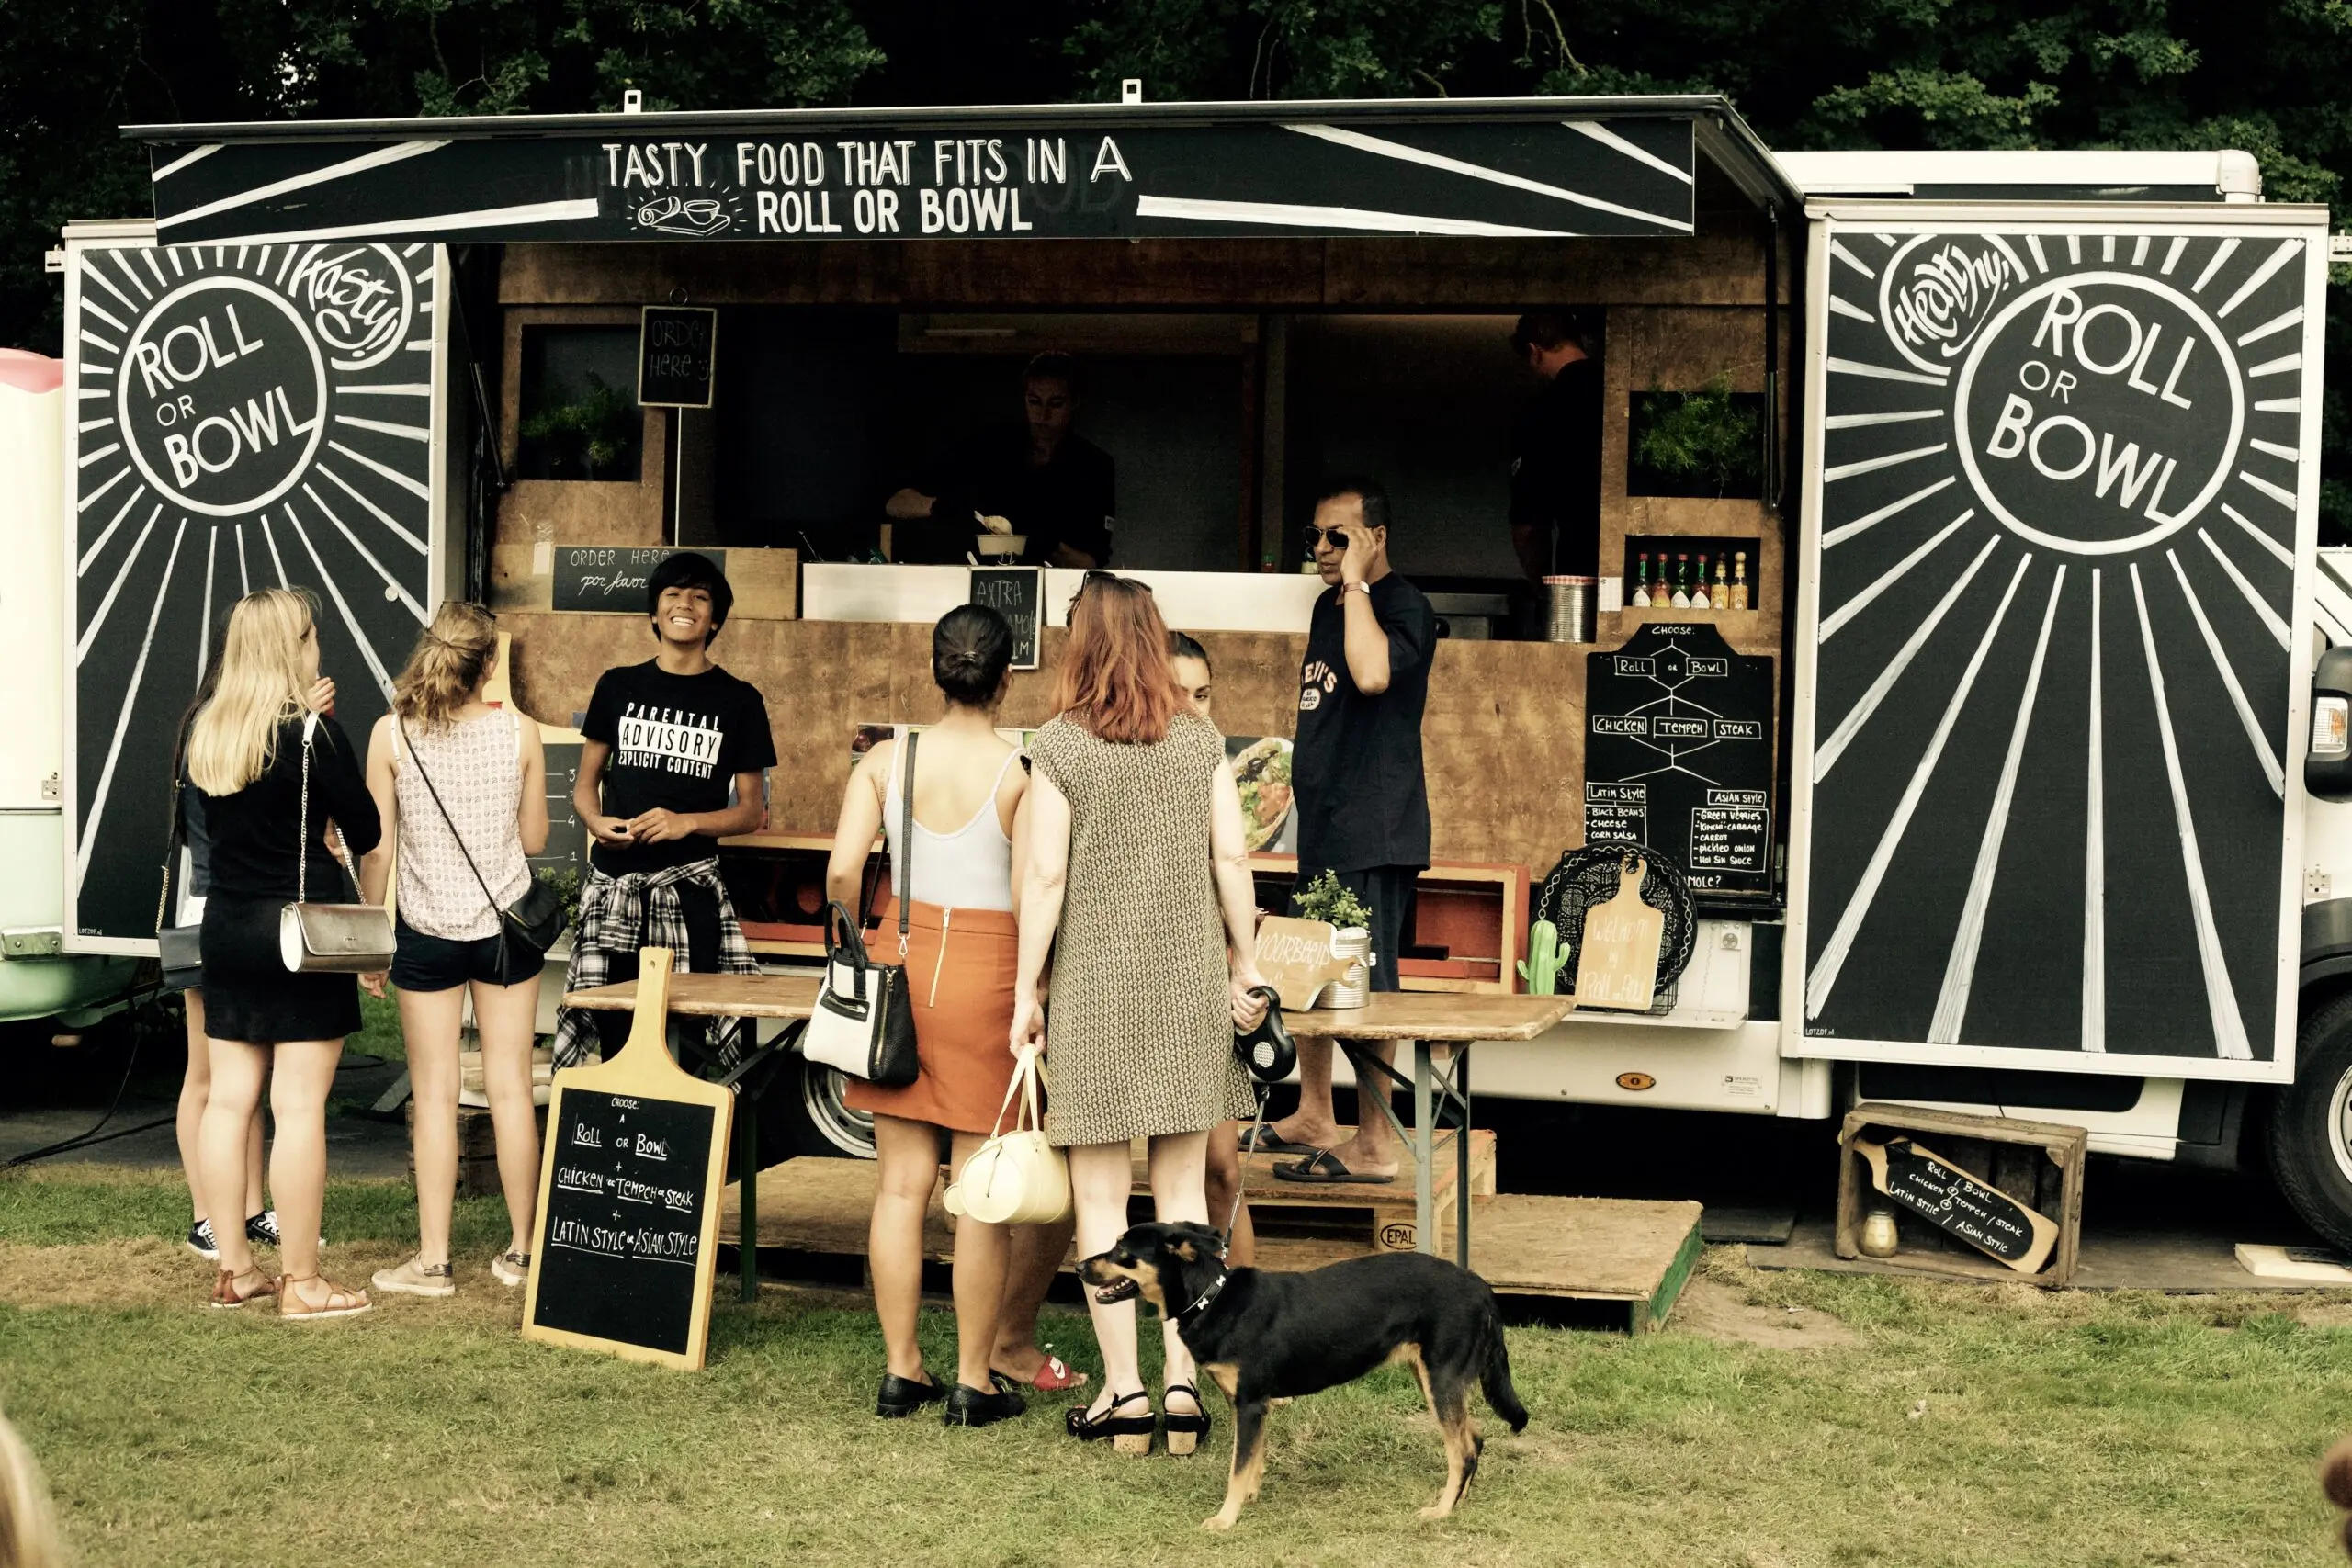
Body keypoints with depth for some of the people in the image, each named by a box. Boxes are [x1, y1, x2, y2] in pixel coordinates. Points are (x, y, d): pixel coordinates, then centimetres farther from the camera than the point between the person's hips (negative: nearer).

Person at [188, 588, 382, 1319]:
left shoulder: (204, 733, 3)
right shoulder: (314, 732, -14)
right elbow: (365, 832, -8)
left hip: (227, 925, 6)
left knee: (228, 1099, 10)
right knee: (300, 1108, -3)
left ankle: (234, 1270, 18)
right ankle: (301, 1282, 1)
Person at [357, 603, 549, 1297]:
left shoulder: (392, 733, -8)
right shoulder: (520, 731, -6)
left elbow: (378, 848, -5)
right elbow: (534, 838, 2)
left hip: (427, 932, -1)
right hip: (506, 924, 1)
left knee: (435, 1095, 4)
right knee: (510, 1088, 7)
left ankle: (433, 1260, 6)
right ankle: (521, 1251, 15)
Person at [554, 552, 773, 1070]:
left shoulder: (738, 700, 5)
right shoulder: (618, 687, 11)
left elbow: (752, 810, 5)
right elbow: (585, 783, 15)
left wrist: (686, 823, -12)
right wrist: (596, 822, -8)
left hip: (690, 888, -2)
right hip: (613, 884, 2)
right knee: (616, 1034, -1)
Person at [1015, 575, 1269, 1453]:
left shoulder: (1060, 745, -6)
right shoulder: (1202, 742, 3)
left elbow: (1045, 876, -8)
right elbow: (1232, 861, 2)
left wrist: (1025, 991, -2)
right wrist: (1245, 967, 12)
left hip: (1096, 985, -3)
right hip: (1190, 982, 3)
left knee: (1101, 1196, 4)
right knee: (1183, 1192, 9)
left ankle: (1123, 1393, 5)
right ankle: (1182, 1385, 7)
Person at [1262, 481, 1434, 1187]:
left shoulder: (1402, 606, -12)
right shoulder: (1328, 607, 15)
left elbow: (1372, 673, -33)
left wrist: (1356, 581, -24)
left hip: (1374, 829, -10)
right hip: (1323, 822, 10)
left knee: (1366, 986, -7)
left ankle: (1376, 1146, -1)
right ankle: (1312, 1116, 30)